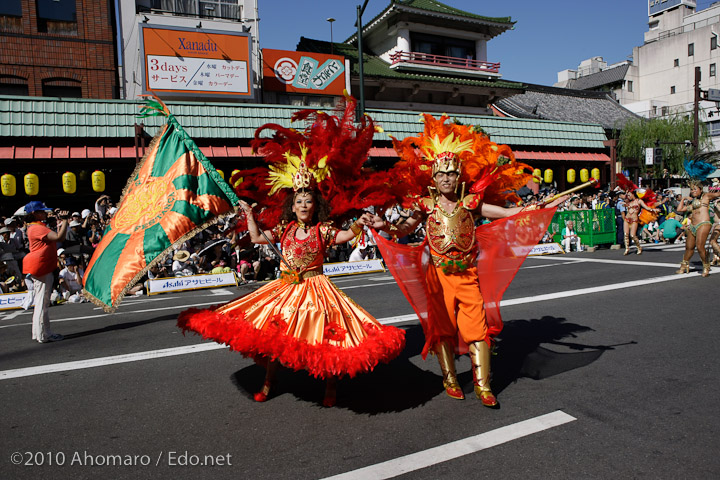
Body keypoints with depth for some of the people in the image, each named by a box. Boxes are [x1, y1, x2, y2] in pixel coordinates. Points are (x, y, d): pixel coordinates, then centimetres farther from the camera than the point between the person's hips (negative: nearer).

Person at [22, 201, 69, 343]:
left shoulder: (37, 227, 17)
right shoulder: (37, 228, -16)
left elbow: (55, 237, 21)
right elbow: (59, 237, -27)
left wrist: (61, 222, 19)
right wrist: (64, 220, -18)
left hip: (41, 269, 11)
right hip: (41, 268, -11)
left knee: (40, 302, 15)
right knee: (42, 302, -5)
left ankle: (38, 333, 24)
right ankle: (43, 335, 0)